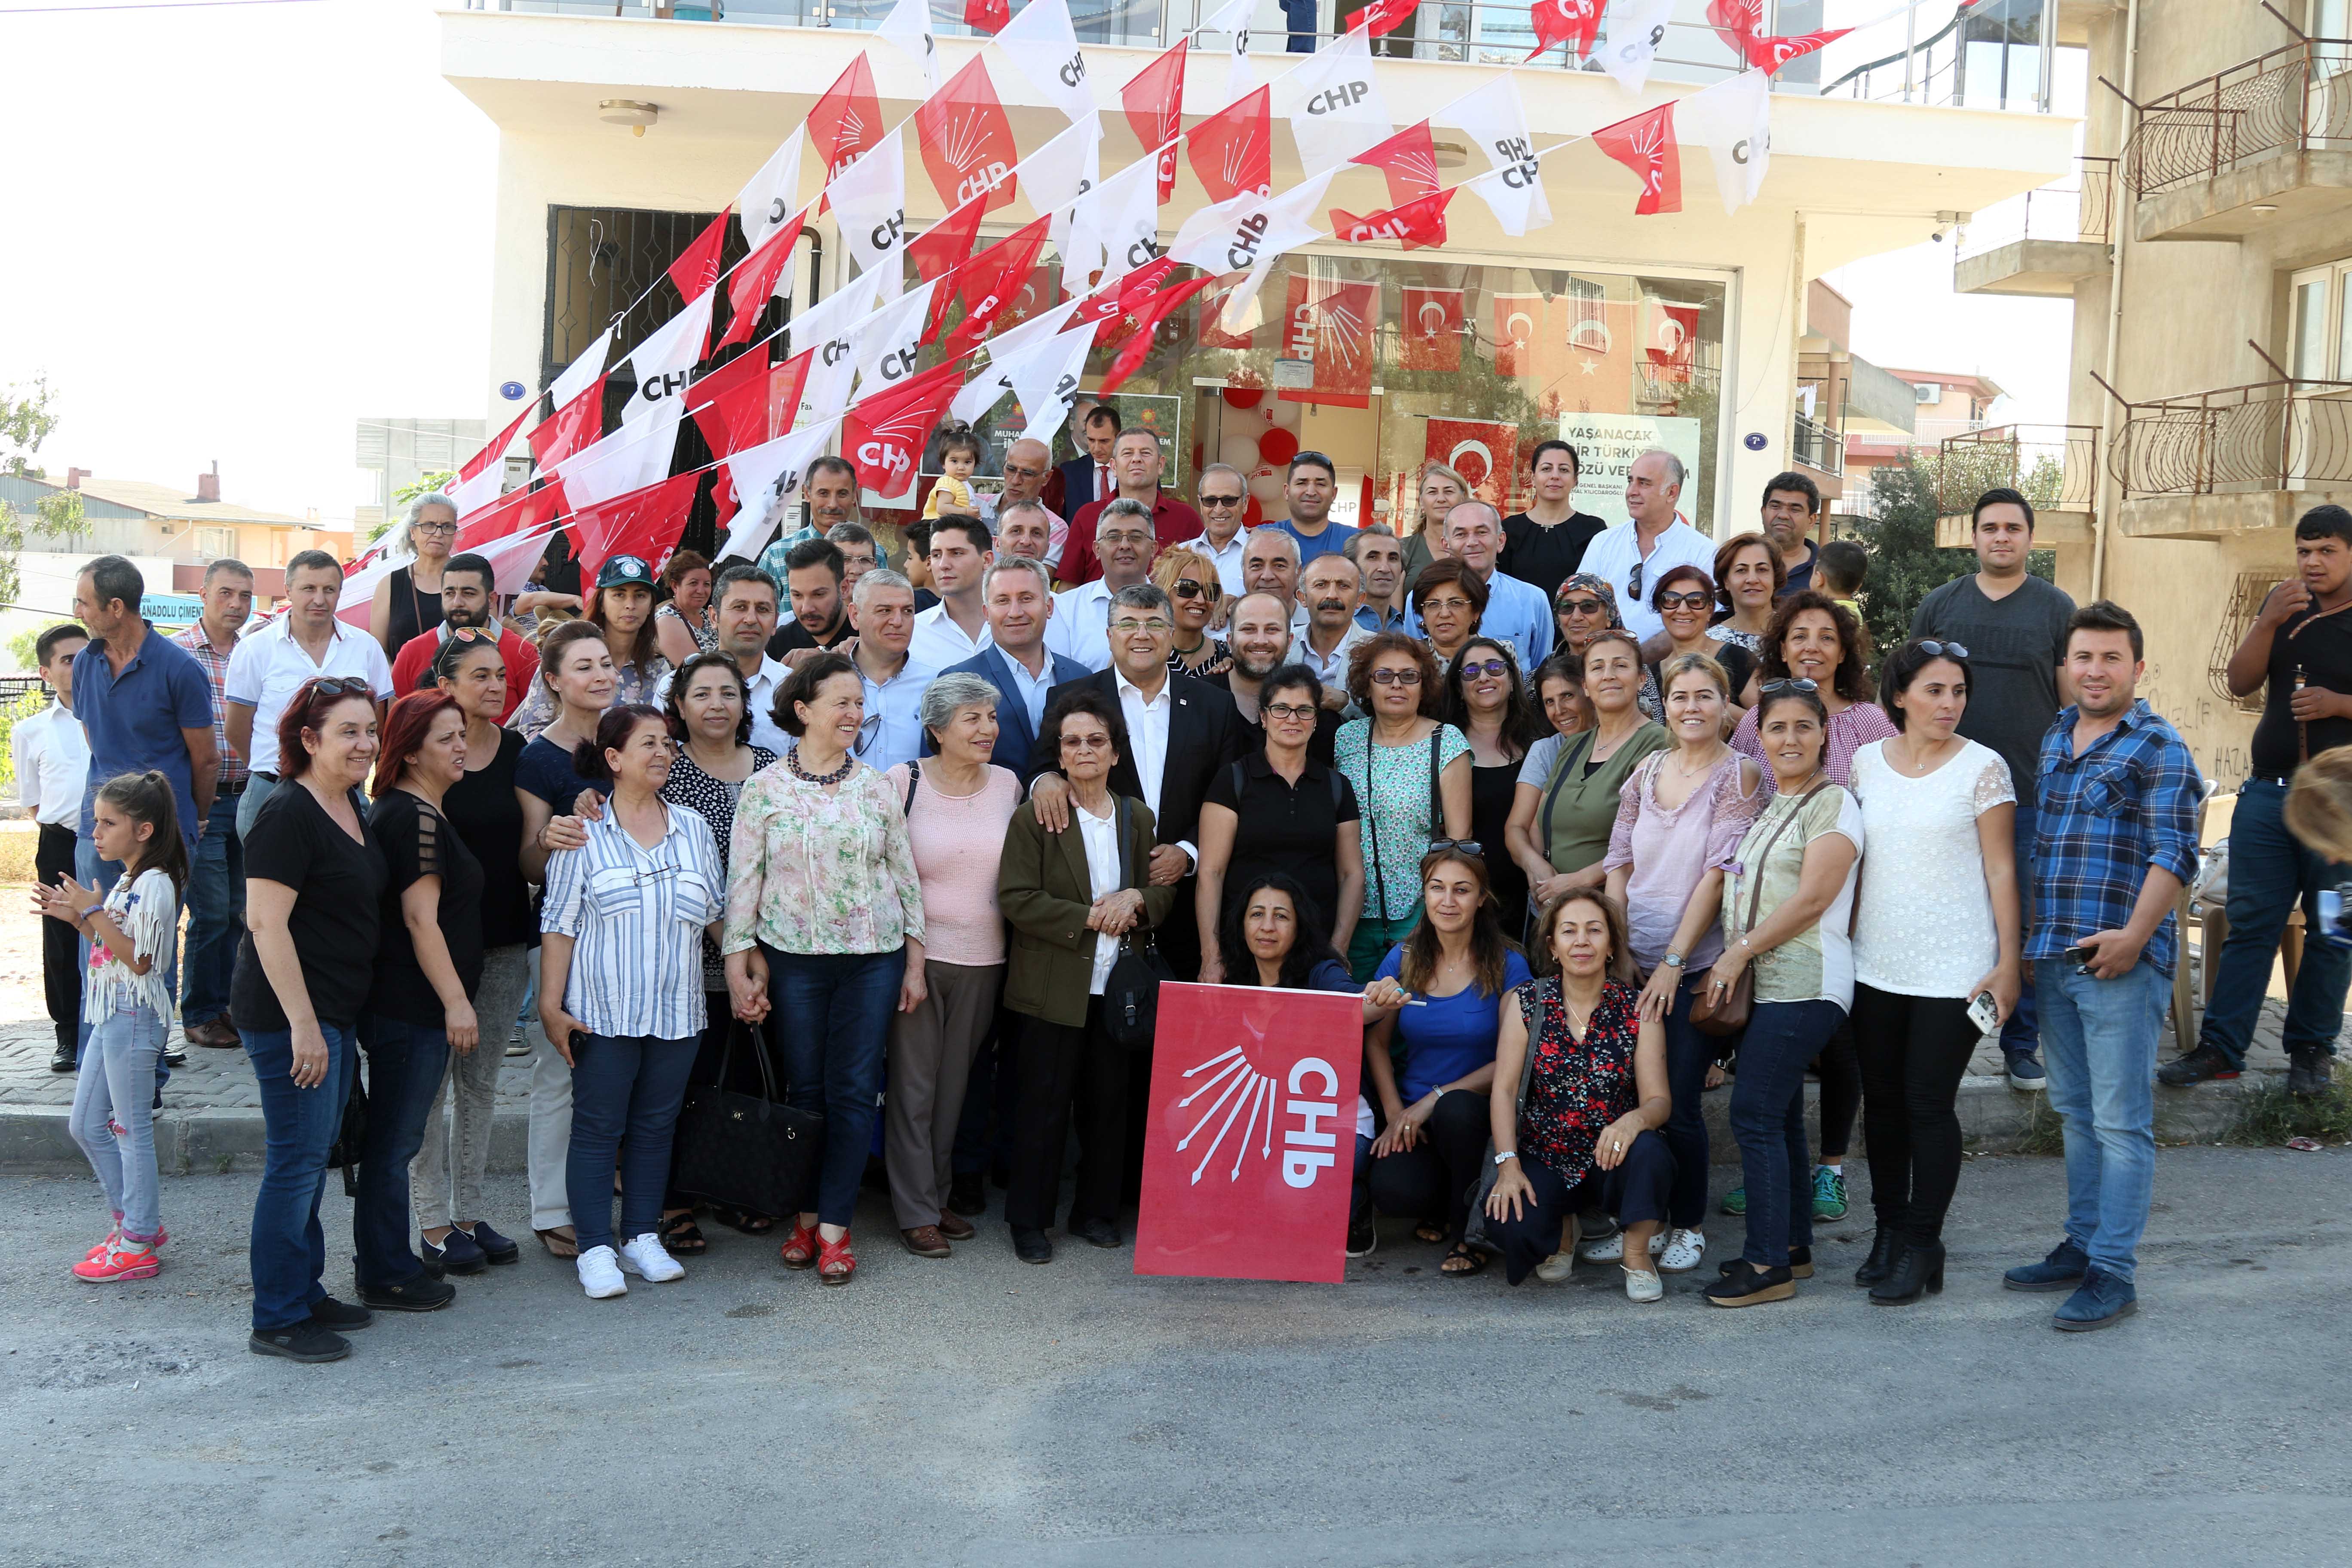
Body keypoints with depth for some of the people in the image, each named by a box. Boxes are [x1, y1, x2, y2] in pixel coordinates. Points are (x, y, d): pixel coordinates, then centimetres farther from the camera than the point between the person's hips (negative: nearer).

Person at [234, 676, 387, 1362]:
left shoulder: (352, 810, 12)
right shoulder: (288, 816, -16)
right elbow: (266, 924, -21)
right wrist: (302, 1024, -23)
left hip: (336, 1014, 9)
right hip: (290, 1016, -9)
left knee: (313, 1158, 16)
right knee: (296, 1162, -3)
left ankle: (305, 1295, 27)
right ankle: (278, 1320, 6)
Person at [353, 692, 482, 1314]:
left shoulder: (395, 812, 16)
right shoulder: (418, 818, -16)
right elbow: (421, 919, -20)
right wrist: (456, 1001, -20)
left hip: (396, 1001, 10)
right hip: (412, 1006, -10)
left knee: (391, 1139, 17)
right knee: (395, 1141, -1)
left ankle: (382, 1261, 28)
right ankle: (387, 1277, 8)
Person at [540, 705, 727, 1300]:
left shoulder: (693, 828, 9)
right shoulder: (584, 832, -3)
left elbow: (718, 913, 15)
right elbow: (558, 924, -3)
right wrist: (551, 1006, -7)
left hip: (677, 1011, 4)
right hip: (603, 1011, -4)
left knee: (656, 1126, 10)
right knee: (598, 1128, 2)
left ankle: (643, 1239, 20)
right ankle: (596, 1250, 9)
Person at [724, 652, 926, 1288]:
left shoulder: (877, 788, 4)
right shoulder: (764, 790, -1)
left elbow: (906, 874, 8)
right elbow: (743, 880, 1)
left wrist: (915, 962, 6)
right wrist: (739, 966, -3)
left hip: (874, 956, 1)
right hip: (793, 957, -1)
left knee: (854, 1090, 1)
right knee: (805, 1088, 6)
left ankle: (834, 1228, 9)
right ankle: (805, 1215, 21)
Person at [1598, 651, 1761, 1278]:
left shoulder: (1739, 775, -5)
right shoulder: (1647, 770, 10)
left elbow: (1718, 873, -11)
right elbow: (1618, 863, 8)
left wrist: (1673, 961, -15)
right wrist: (1619, 951, -2)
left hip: (1694, 965, -4)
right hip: (1633, 963, 5)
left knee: (1677, 1105, -3)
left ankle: (1687, 1226, 16)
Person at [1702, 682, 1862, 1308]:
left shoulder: (1832, 803, -8)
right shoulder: (1765, 807, 18)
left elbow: (1812, 899, -16)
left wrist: (1738, 953, -13)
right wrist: (1728, 964, 11)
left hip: (1803, 984, -8)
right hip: (1762, 985, 8)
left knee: (1755, 1114, -10)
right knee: (1779, 1116, 12)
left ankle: (1768, 1264, -5)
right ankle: (1793, 1247, 21)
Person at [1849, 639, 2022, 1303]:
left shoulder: (1982, 767, -4)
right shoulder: (1867, 762, 6)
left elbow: (2000, 870, -4)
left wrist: (2008, 961, -8)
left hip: (1953, 968, -4)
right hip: (1876, 966, 4)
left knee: (1929, 1104, -2)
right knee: (1882, 1100, 10)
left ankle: (1922, 1246, 10)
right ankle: (1890, 1230, 24)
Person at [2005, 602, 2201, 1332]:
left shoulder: (2158, 746, -6)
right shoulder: (2054, 739, 15)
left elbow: (2175, 854, -13)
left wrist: (2133, 937, -20)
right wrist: (2030, 942, 16)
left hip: (2120, 961, -7)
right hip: (2054, 957, 7)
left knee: (2120, 1120, -4)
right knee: (2074, 1112, 15)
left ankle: (2113, 1273, 0)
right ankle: (2082, 1245, 26)